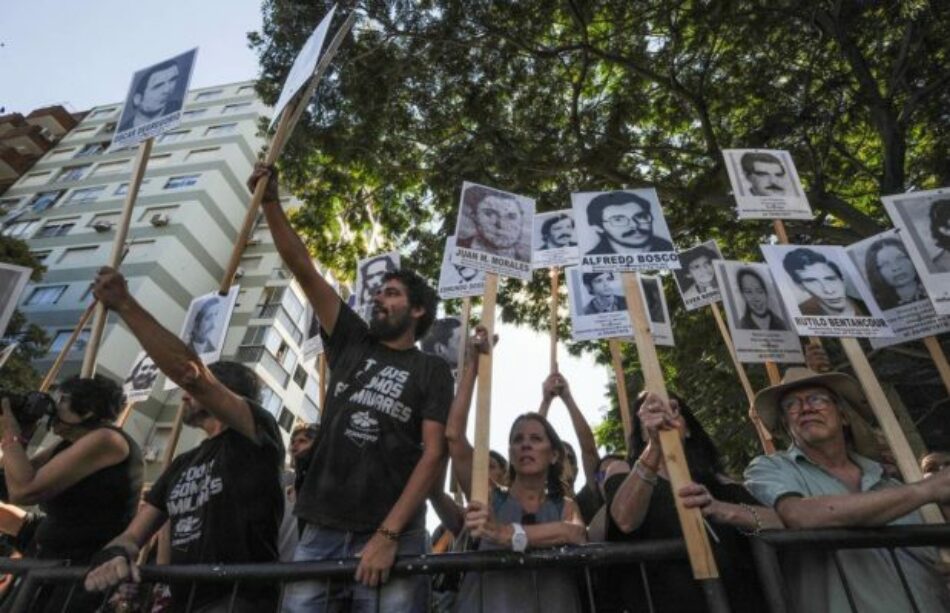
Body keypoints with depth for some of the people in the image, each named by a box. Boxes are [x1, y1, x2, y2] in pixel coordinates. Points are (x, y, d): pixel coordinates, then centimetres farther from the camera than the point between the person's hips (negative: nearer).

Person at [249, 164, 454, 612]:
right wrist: (270, 201, 2)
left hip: (391, 537, -3)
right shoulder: (352, 344, 12)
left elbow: (433, 454, -8)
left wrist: (388, 534, -17)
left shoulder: (432, 371, 2)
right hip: (320, 531, 3)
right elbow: (303, 270, 7)